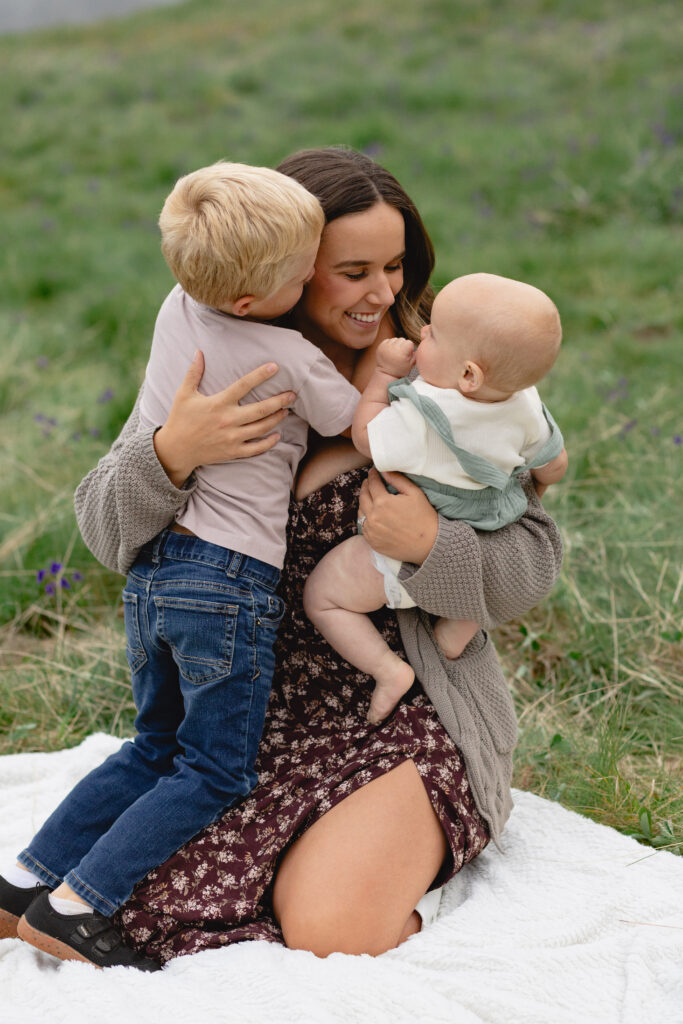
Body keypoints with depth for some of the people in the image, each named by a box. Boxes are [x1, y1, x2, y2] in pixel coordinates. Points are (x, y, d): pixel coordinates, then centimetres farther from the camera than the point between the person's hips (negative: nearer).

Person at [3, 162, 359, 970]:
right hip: (229, 578, -7)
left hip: (151, 568, 7)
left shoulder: (177, 309, 3)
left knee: (157, 750, 22)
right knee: (214, 773, 5)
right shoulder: (293, 360, -14)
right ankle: (76, 905, -2)